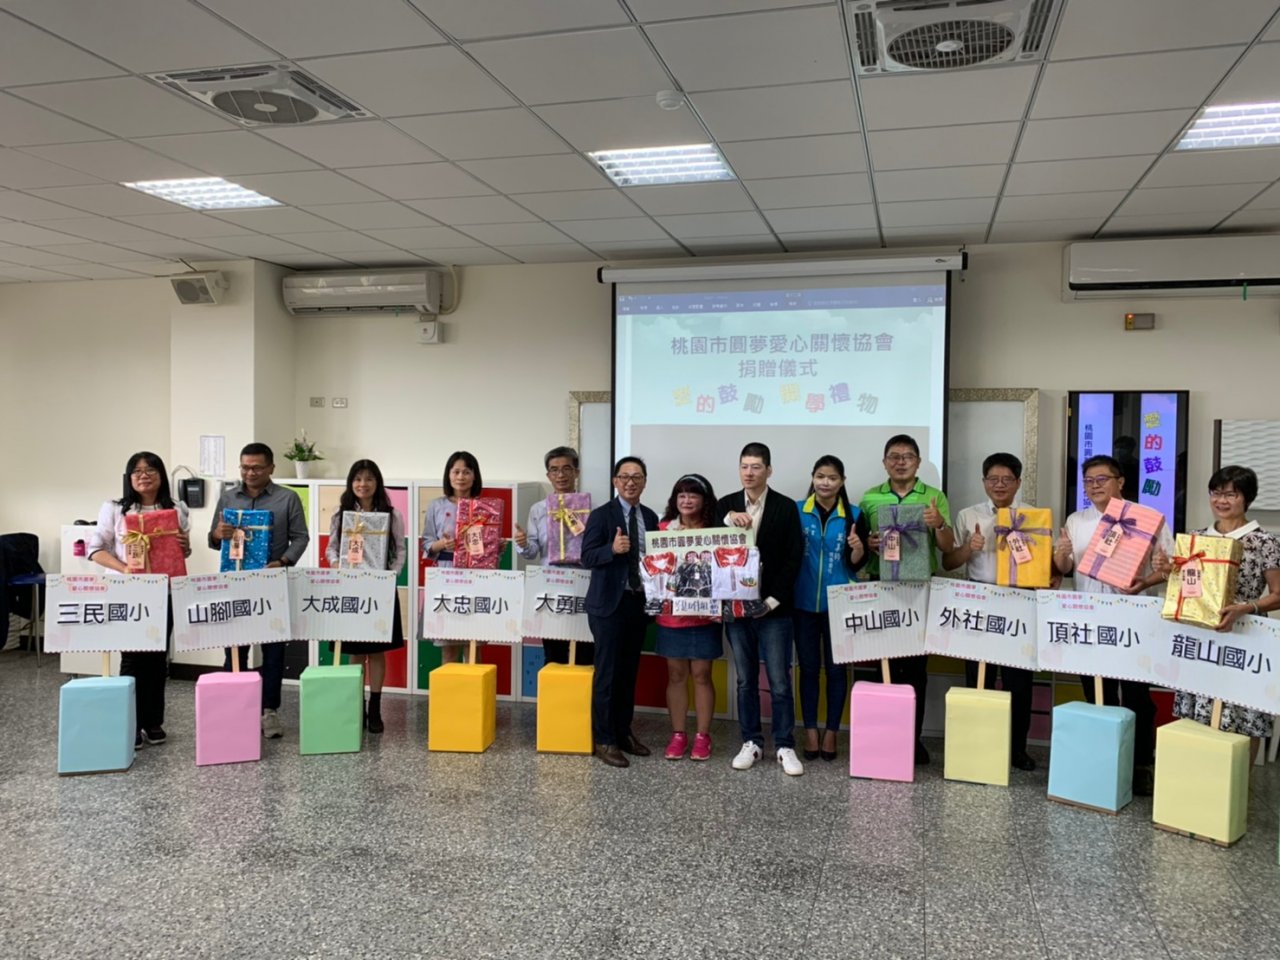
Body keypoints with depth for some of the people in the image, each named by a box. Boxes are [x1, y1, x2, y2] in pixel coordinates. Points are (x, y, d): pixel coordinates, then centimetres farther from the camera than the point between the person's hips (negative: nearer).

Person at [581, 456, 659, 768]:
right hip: (609, 604, -5)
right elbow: (587, 557, -13)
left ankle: (623, 732, 26)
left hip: (639, 603, 6)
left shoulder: (651, 517, 10)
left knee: (629, 672, 13)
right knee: (607, 672, -1)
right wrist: (612, 548, -29)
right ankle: (604, 740, 8)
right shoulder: (601, 515, -7)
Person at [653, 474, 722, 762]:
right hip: (671, 614, 2)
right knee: (676, 675, 9)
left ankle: (702, 736, 16)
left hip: (705, 616, -1)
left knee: (701, 675, 5)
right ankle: (678, 735, 19)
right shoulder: (663, 528, 4)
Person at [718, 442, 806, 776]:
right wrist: (728, 519, -21)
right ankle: (751, 742, 21)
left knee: (779, 682, 1)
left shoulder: (786, 507, -2)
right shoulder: (726, 505, 7)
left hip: (773, 608, -3)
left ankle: (785, 746, 11)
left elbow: (793, 558, -6)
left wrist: (773, 600, -12)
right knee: (746, 680, 11)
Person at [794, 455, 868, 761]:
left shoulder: (855, 515, 0)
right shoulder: (796, 510, 0)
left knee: (836, 667, 6)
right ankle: (810, 730, 18)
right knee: (808, 666, 8)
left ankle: (831, 731, 18)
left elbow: (857, 565, -3)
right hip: (804, 602, 0)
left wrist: (858, 548, -23)